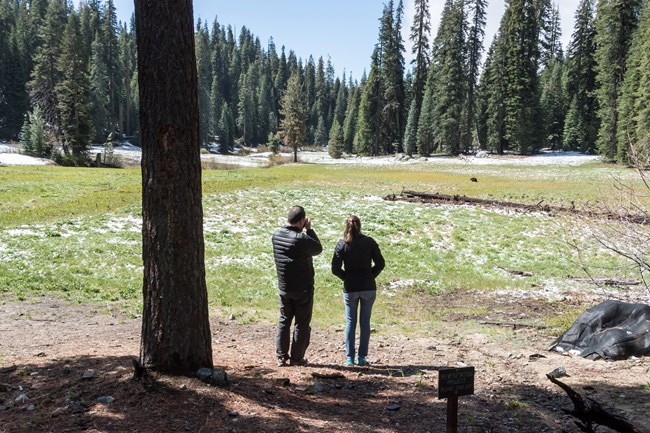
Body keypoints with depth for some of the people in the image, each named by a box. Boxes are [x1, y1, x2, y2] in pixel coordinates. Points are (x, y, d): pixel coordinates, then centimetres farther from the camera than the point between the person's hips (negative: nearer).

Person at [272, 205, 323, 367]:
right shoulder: (301, 239, -24)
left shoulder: (276, 234, -3)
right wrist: (309, 229, -3)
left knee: (284, 321, 17)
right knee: (302, 324, 8)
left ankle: (281, 356, 19)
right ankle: (296, 358, 14)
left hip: (283, 288, 6)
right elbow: (318, 249, -8)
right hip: (303, 290, -6)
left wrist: (305, 230, 3)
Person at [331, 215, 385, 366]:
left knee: (350, 322, 10)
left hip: (350, 289, 0)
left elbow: (335, 269, -8)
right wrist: (370, 276, 9)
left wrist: (347, 278, 8)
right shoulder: (369, 242, -4)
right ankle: (362, 357, 10)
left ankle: (350, 358, 12)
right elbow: (380, 263, -3)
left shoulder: (342, 245, -6)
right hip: (368, 288, 0)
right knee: (365, 322, 9)